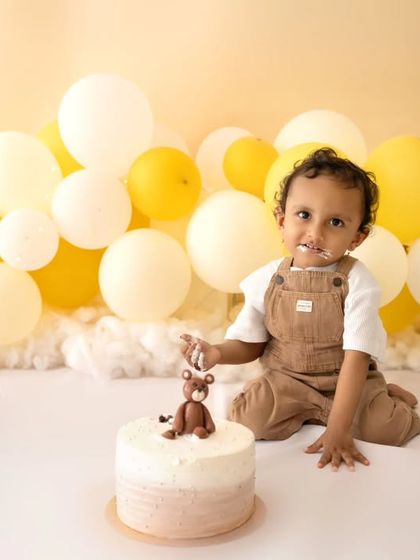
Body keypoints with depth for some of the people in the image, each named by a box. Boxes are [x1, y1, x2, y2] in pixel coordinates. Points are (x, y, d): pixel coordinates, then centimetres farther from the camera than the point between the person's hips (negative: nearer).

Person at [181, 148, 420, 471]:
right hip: (286, 382, 2)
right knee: (249, 420, -22)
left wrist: (338, 429, -28)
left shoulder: (357, 282, -17)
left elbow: (357, 357, -21)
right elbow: (250, 344, 3)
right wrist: (218, 353, -21)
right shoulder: (267, 280, -8)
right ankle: (313, 416, 6)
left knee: (389, 429, -22)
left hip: (346, 382, -1)